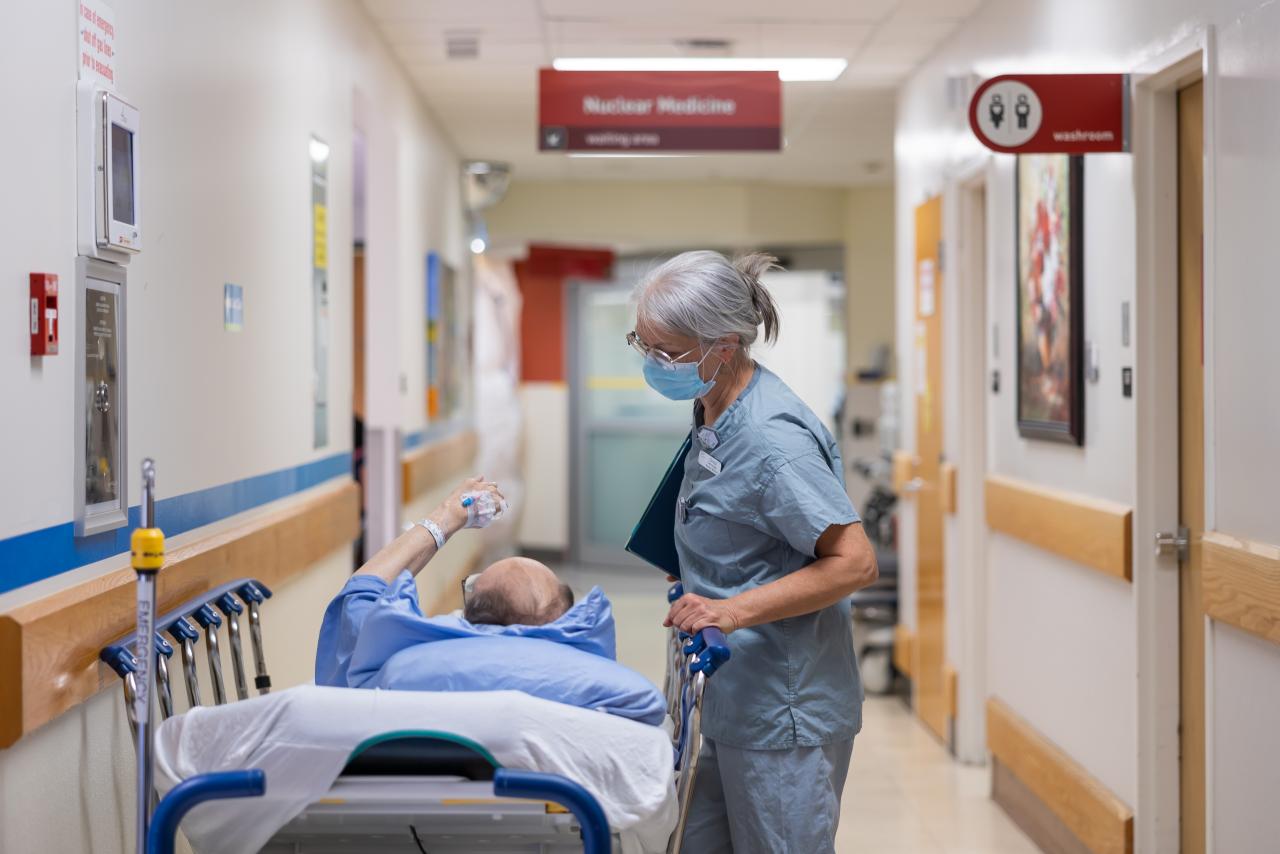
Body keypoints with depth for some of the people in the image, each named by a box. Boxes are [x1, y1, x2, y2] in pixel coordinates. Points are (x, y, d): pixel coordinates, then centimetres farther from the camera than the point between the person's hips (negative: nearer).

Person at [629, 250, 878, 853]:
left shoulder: (770, 438, -23)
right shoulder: (714, 417, 7)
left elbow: (853, 563, -25)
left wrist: (734, 610, -29)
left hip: (781, 713, -9)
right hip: (725, 701, 9)